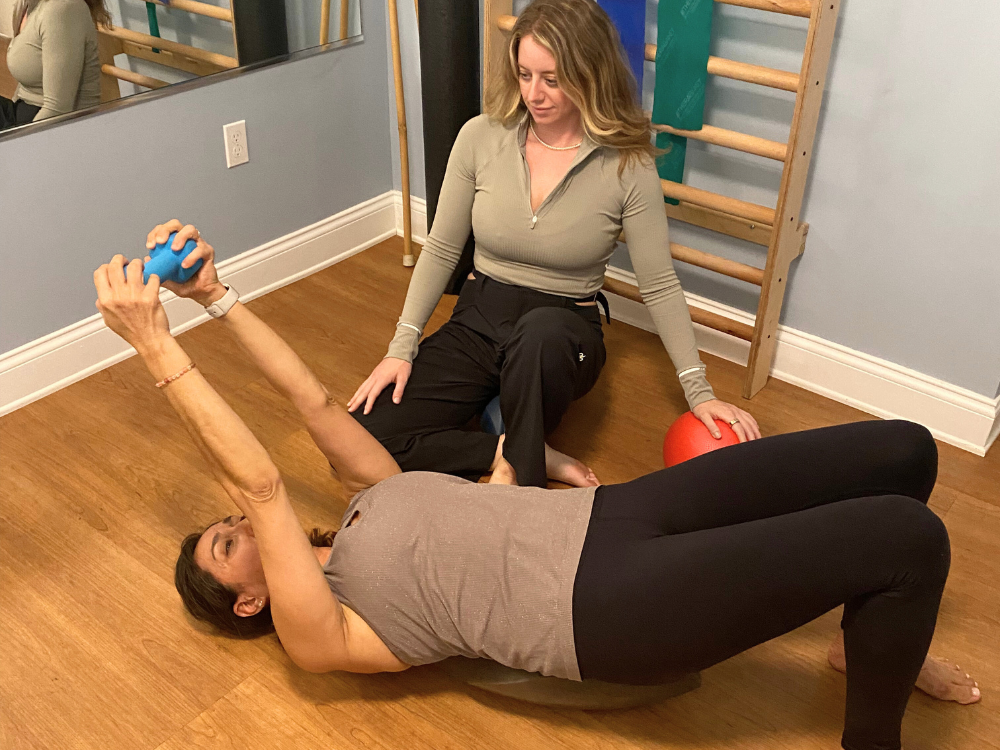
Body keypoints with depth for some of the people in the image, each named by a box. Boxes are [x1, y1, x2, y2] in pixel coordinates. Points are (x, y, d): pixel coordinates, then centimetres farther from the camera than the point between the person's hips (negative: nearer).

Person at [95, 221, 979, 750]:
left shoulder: (368, 501, 20)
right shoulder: (320, 636, -1)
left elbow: (314, 399, 14)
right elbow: (261, 484, -13)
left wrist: (217, 296, 13)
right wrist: (159, 346, -16)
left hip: (608, 517, 8)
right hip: (607, 605, -8)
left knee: (902, 452, -1)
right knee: (912, 537, -20)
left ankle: (877, 638, 27)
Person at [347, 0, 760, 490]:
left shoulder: (628, 167, -11)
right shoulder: (481, 137, -5)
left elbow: (659, 286, -5)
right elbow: (441, 252, 2)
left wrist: (698, 391, -9)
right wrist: (402, 347, -5)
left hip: (564, 334, -3)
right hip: (477, 321, 3)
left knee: (541, 330, -43)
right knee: (363, 436, -17)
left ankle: (519, 474, -20)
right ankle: (527, 456, -10)